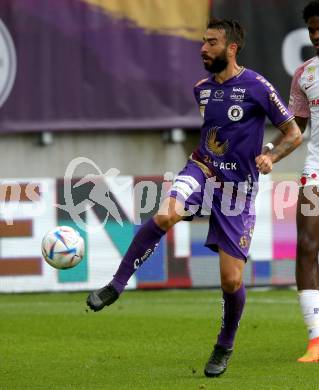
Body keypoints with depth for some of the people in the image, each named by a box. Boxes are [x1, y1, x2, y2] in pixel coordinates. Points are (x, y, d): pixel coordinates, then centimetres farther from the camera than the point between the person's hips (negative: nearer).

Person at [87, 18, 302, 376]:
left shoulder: (257, 87, -8)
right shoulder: (201, 89, 8)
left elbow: (293, 133, -4)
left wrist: (271, 157, -20)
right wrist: (198, 154, 12)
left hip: (237, 188, -3)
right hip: (202, 172, 3)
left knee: (232, 280, -4)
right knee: (165, 214, -33)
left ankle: (224, 349, 22)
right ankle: (115, 286, -23)